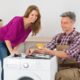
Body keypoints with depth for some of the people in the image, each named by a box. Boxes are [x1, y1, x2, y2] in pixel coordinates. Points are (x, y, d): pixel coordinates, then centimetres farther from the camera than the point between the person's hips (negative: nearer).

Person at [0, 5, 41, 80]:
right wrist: (11, 51, -27)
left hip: (9, 43, 7)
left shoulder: (31, 25, -9)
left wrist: (15, 49, -2)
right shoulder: (18, 21, -30)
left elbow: (21, 39, 4)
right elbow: (7, 37, -27)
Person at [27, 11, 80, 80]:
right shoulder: (59, 37, 8)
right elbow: (46, 49, 6)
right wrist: (34, 50, -14)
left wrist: (50, 52, -32)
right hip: (61, 68, 5)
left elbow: (68, 54, -22)